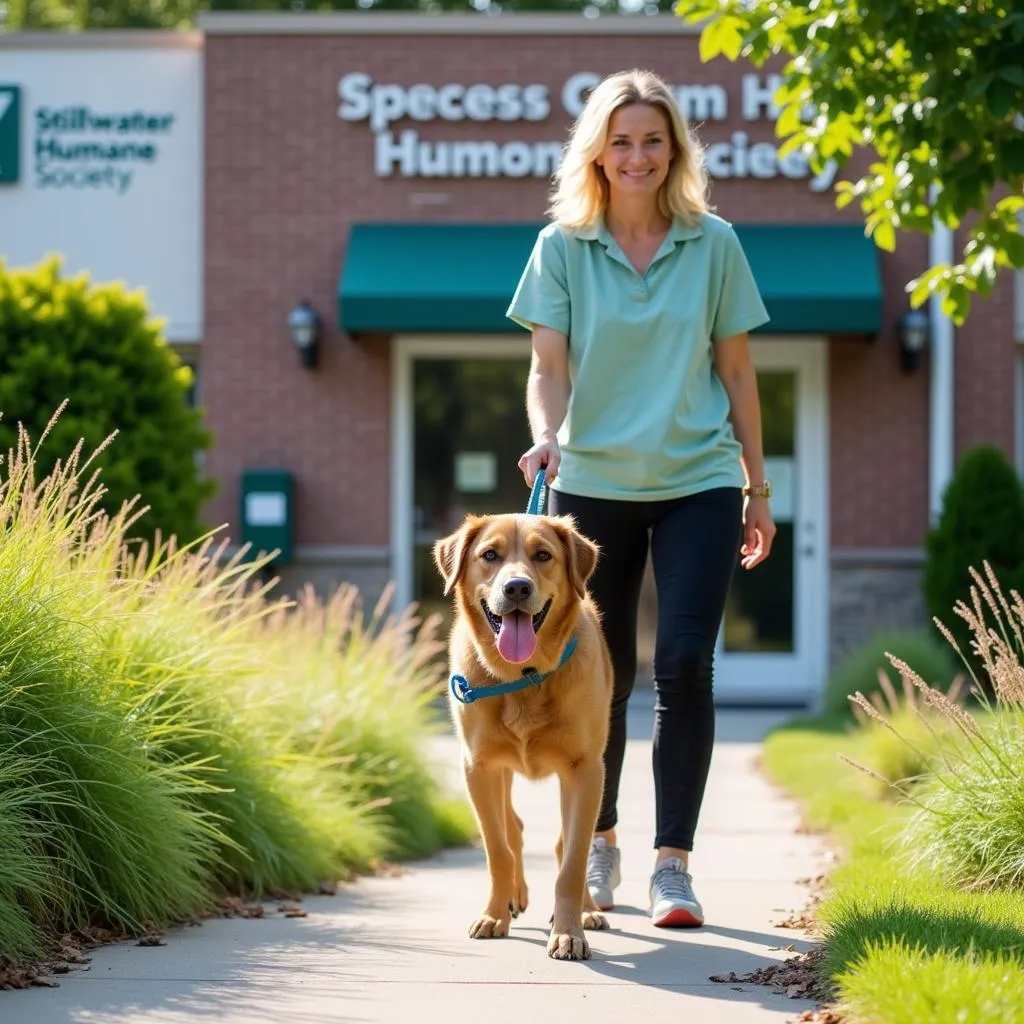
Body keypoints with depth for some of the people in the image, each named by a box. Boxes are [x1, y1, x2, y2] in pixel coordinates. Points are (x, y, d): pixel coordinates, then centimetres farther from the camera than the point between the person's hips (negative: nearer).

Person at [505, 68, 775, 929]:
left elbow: (736, 373, 8)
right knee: (601, 672, 9)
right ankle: (600, 843, 28)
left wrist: (758, 486, 10)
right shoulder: (562, 246, 0)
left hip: (699, 481, 0)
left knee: (685, 663, -12)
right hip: (593, 485, 0)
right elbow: (548, 368, -2)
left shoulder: (713, 244, 2)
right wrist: (546, 435, -22)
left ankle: (674, 861, -7)